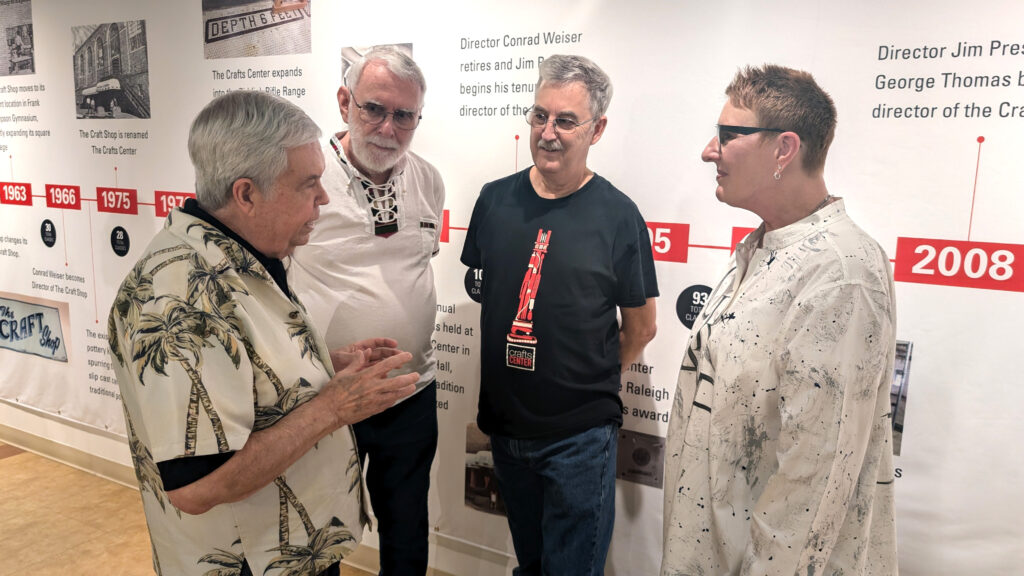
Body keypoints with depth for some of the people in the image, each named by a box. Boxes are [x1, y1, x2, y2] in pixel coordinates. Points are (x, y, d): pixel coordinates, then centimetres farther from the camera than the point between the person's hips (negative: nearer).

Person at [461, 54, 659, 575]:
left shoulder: (617, 214, -11)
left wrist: (588, 384, 3)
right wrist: (520, 375, 9)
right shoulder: (495, 199, 0)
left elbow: (640, 327, -3)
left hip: (580, 435, -3)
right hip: (504, 423, 4)